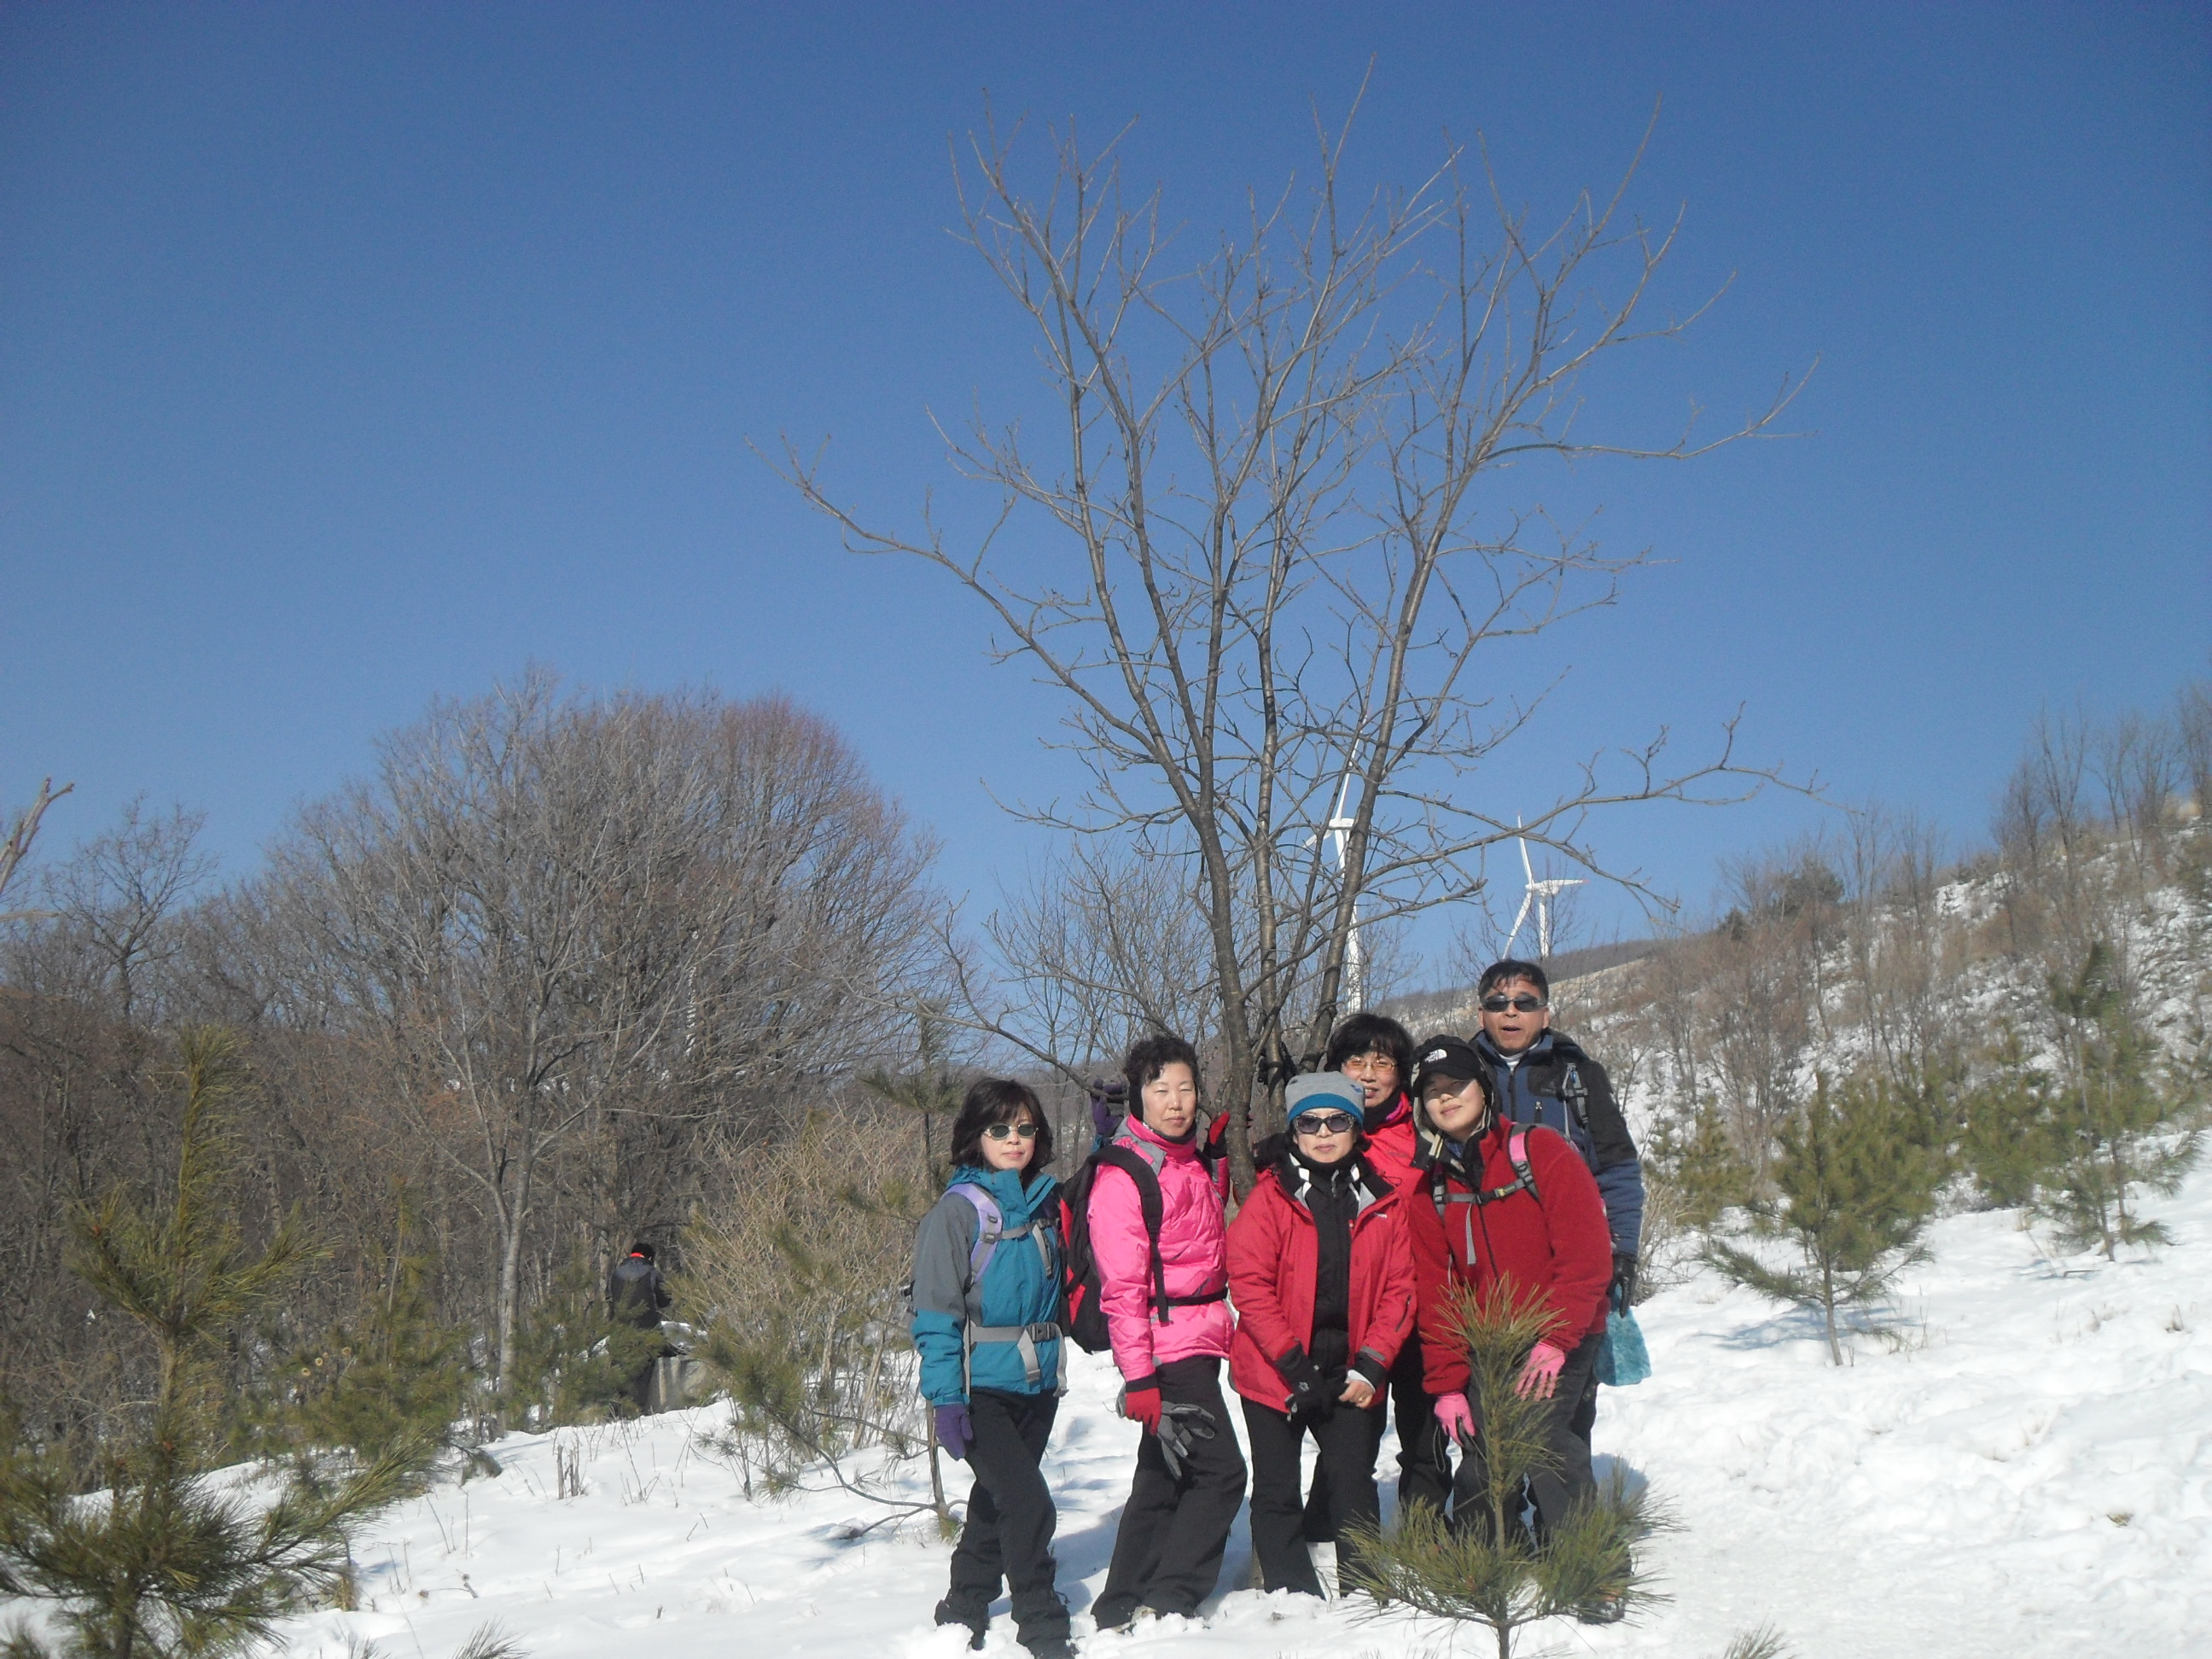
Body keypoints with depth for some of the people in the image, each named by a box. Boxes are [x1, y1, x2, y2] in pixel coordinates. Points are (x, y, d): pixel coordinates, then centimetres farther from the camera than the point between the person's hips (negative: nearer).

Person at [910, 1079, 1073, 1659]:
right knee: (1029, 1505, -14)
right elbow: (936, 1313, -13)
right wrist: (946, 1399, -19)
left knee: (997, 1504, 16)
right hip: (982, 1388, -6)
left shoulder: (1045, 1203, 7)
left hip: (1036, 1385, 6)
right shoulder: (959, 1209, -10)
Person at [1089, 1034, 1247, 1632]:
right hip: (1167, 1345, -8)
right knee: (1220, 1468, -11)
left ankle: (1121, 1610, 19)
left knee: (1164, 1476, 11)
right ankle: (1167, 1603, -6)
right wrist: (1138, 1376, -20)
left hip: (1202, 1342, 8)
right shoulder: (1122, 1176, -13)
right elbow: (1122, 1286, -17)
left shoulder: (1203, 1166, 12)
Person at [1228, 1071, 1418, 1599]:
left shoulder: (1382, 1203, 3)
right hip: (1275, 1373, -2)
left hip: (1350, 1376, 2)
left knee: (1354, 1485, 5)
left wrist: (1371, 1365, -9)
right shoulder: (1270, 1198, -6)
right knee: (1278, 1491, 6)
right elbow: (1249, 1284, -12)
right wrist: (1295, 1366, -16)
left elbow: (1399, 1288, 2)